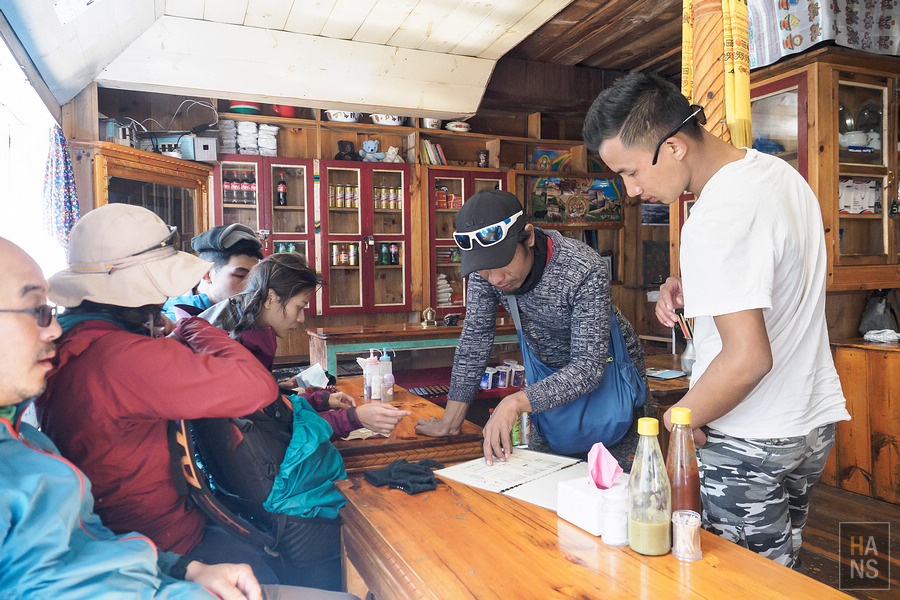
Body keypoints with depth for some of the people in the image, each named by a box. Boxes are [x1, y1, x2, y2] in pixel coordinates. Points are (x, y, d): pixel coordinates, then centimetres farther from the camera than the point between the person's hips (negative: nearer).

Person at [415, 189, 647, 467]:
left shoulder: (585, 271, -33)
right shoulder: (485, 268, -18)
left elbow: (589, 366, -36)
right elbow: (474, 340, -11)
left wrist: (515, 403, -50)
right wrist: (450, 422, -12)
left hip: (610, 374, -4)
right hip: (553, 381, 4)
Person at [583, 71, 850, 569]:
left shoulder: (715, 220, -26)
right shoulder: (780, 171, 5)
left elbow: (748, 359, -28)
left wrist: (680, 418, -13)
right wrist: (694, 288, 5)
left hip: (748, 444, -9)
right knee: (784, 575, 21)